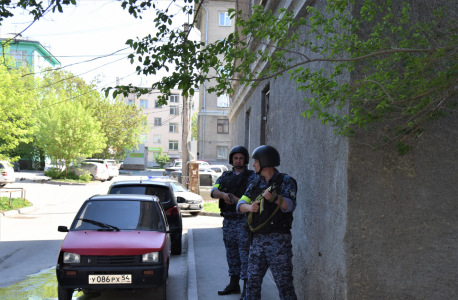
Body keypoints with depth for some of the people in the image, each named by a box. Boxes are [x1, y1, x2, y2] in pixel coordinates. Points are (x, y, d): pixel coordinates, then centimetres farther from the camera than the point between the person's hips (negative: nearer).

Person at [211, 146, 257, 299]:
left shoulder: (251, 176, -1)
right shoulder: (225, 176, 13)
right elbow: (214, 191, -1)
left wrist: (236, 200, -21)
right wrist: (224, 194, -21)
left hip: (243, 221, -6)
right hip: (228, 221, 6)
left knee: (245, 253, -7)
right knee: (231, 253, 14)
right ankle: (234, 284, 26)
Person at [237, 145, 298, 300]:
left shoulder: (285, 181, -5)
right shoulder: (255, 184, 13)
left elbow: (289, 205, -19)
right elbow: (240, 205, 8)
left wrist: (275, 197, -38)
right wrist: (249, 207, -15)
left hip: (278, 240, -6)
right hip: (257, 240, 6)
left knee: (284, 282, -3)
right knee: (253, 281, 12)